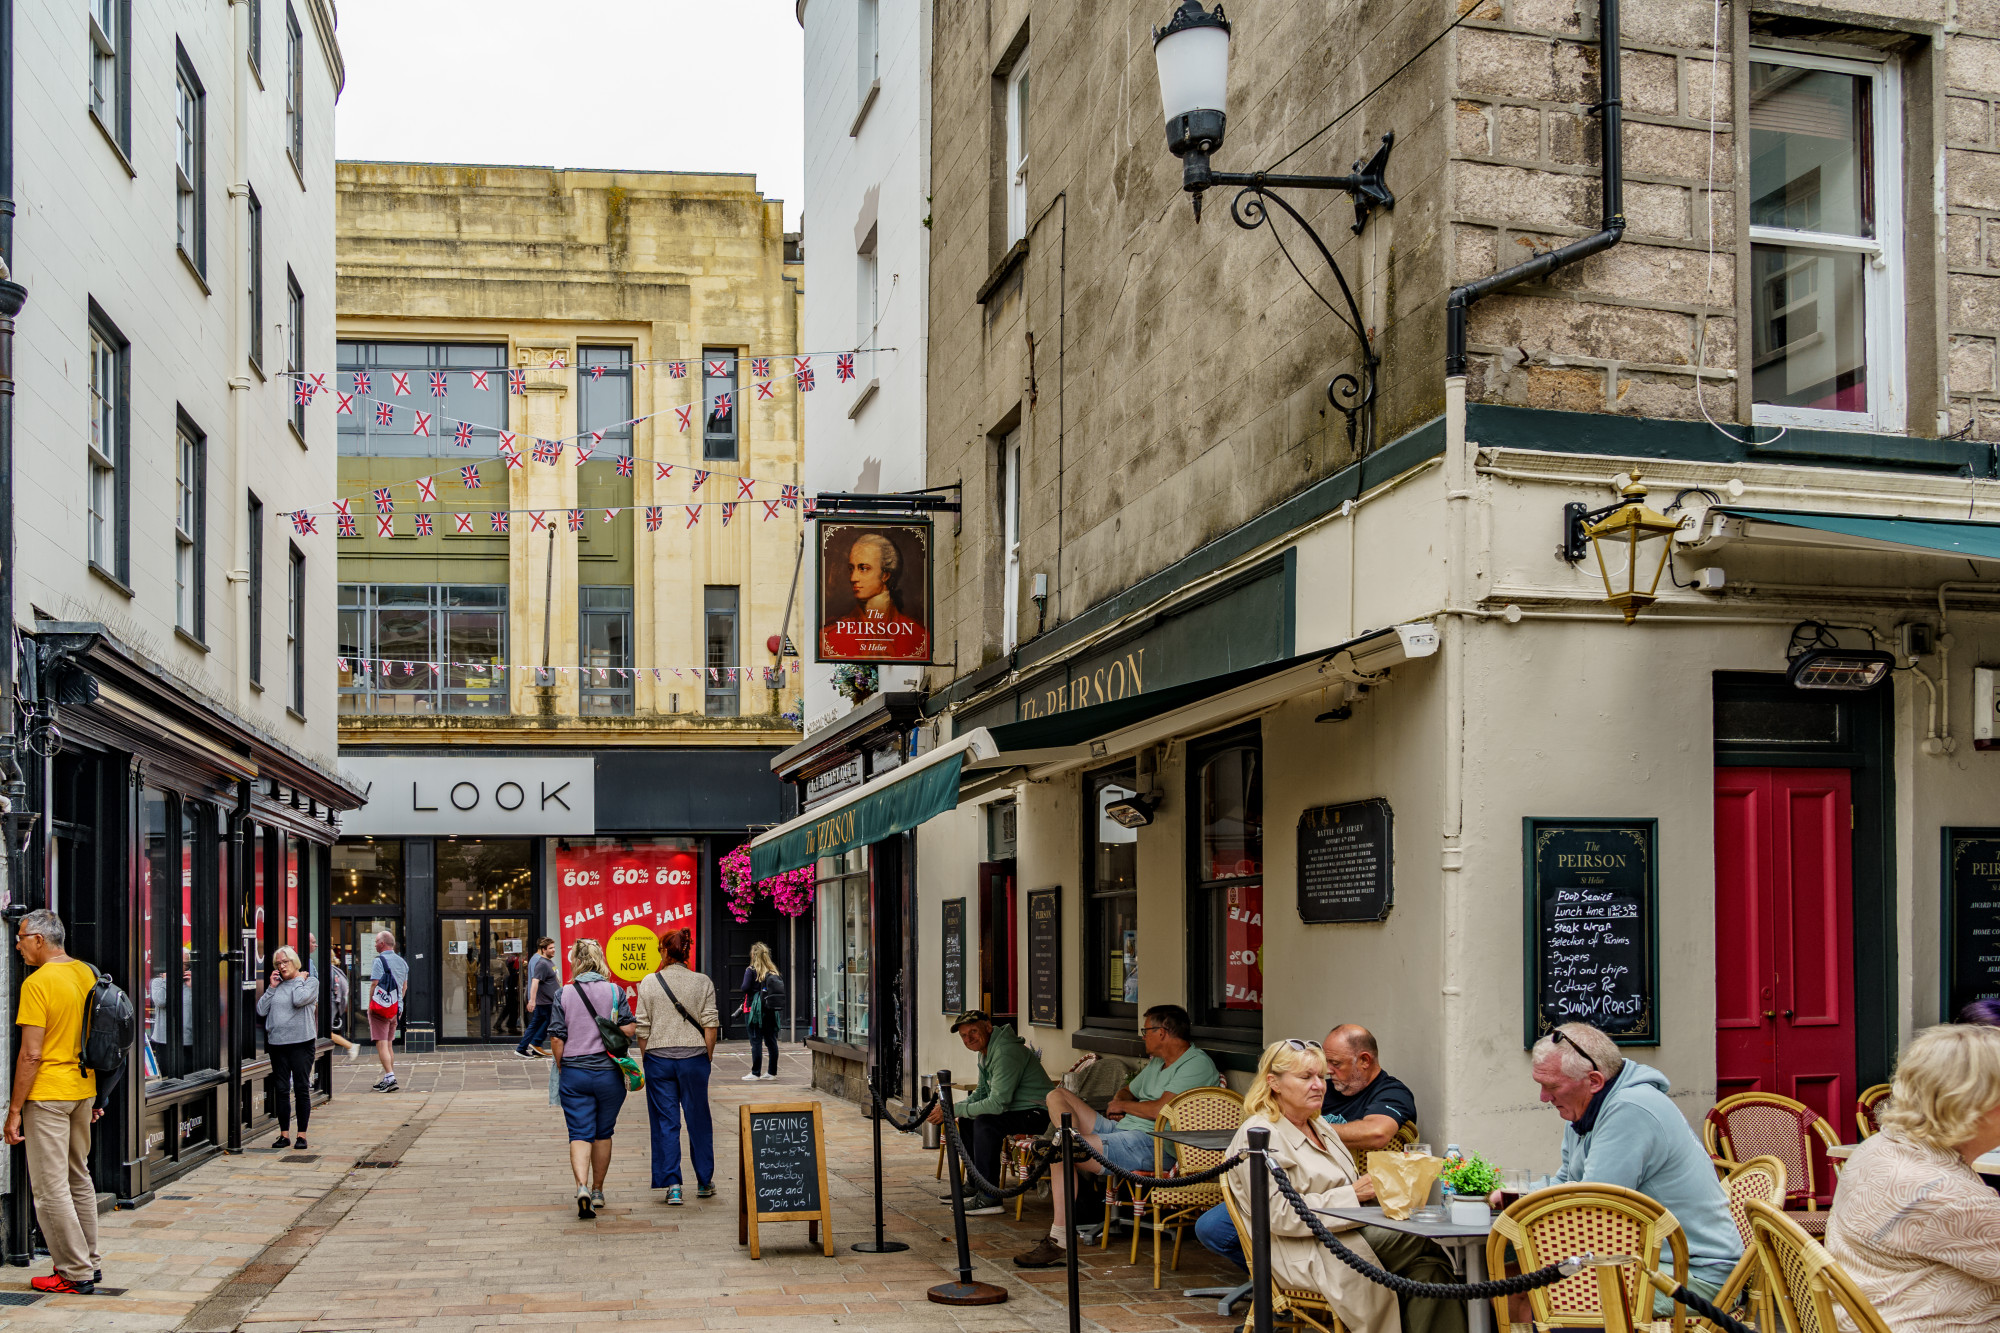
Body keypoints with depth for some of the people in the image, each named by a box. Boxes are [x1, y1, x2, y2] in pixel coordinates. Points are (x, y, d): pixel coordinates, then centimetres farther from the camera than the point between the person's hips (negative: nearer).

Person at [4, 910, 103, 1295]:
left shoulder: (38, 983, -16)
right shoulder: (87, 973, 8)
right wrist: (97, 1096, 22)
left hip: (47, 1094, -8)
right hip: (83, 1089, 8)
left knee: (51, 1188, -1)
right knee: (78, 1178, 18)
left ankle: (76, 1274, 1)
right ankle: (90, 1262, 24)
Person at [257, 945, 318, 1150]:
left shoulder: (310, 982, 2)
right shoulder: (276, 986, 13)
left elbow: (299, 999, -18)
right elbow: (261, 1010, 4)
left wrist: (299, 980, -2)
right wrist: (272, 987, 1)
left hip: (301, 1042, -4)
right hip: (277, 1042, 4)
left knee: (301, 1089, -1)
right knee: (281, 1089, 6)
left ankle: (302, 1134, 5)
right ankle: (284, 1134, 14)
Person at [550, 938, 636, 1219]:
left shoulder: (563, 994, -3)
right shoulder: (615, 991, -3)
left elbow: (556, 1038, -5)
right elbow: (629, 1028, -8)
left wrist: (560, 1068, 9)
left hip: (574, 1073, -1)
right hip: (609, 1072, 1)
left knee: (579, 1133, 0)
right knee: (603, 1133, 16)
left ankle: (582, 1187, -21)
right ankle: (597, 1191, 26)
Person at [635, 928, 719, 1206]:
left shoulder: (649, 983, -2)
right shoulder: (703, 983, -1)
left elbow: (642, 1029, -1)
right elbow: (711, 1025, -4)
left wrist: (647, 1059, 11)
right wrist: (708, 1058, 6)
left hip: (659, 1058, 0)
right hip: (693, 1058, 0)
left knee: (665, 1122, 5)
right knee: (698, 1119, 11)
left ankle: (672, 1185, -1)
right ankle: (704, 1182, 20)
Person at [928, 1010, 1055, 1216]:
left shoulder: (1005, 1053, -24)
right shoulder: (985, 1051, 9)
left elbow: (997, 1104, -29)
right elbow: (981, 1092, 17)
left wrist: (954, 1110, -22)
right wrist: (951, 1108, -1)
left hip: (1039, 1113, -11)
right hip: (1018, 1108, 11)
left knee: (985, 1122, -29)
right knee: (967, 1119, 11)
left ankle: (989, 1198, -24)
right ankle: (974, 1185, 20)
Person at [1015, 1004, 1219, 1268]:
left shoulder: (1197, 1064, -9)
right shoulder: (1157, 1062, 22)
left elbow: (1161, 1110, -20)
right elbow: (1127, 1090, 34)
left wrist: (1123, 1105, -2)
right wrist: (1116, 1103, 8)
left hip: (1151, 1145, -11)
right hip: (1122, 1128, 11)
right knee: (1057, 1095, 9)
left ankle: (1058, 1240, -25)